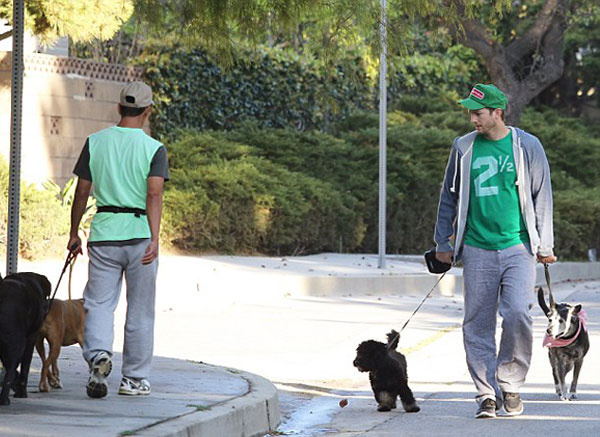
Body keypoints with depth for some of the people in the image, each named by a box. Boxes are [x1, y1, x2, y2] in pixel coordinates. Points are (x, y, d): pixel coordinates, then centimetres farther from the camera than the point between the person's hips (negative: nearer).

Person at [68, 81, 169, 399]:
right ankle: (134, 378, 14)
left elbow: (82, 191, 6)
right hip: (140, 233, -1)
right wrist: (154, 239, -20)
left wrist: (74, 234, 15)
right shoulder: (154, 149, -3)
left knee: (99, 303, 3)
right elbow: (154, 195, -15)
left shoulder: (96, 142, 4)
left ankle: (98, 354, -24)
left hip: (104, 232, 1)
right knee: (140, 309, 8)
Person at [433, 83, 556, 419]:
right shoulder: (463, 148, 8)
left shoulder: (527, 146, 2)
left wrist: (545, 246, 5)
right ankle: (488, 394, 9)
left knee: (518, 315, -16)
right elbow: (449, 197, 17)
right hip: (477, 250, 2)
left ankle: (510, 383, 3)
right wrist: (443, 243, 16)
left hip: (518, 248, -2)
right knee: (478, 325, 0)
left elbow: (542, 196, 8)